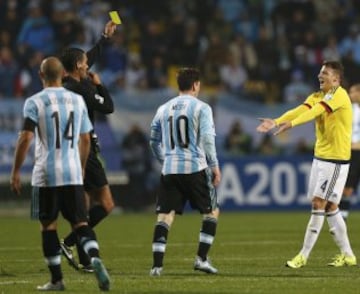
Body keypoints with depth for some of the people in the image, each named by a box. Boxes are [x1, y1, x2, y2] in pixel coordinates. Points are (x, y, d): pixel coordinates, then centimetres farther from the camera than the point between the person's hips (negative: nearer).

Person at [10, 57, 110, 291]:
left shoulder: (35, 102, -6)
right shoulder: (78, 100, 7)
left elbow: (26, 138, -13)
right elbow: (85, 140, 12)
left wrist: (16, 171, -6)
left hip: (46, 174, -3)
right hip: (73, 173, 3)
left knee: (49, 226, 7)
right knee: (80, 223, 6)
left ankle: (57, 279, 8)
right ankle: (95, 258, -21)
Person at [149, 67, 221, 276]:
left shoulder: (163, 109, 13)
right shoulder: (201, 108, -2)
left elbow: (154, 141, 18)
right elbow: (207, 139, -11)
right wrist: (215, 166, -5)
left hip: (170, 170, 4)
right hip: (195, 168, -4)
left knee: (165, 215, 2)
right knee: (211, 211, 13)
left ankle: (157, 264, -9)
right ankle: (202, 258, 4)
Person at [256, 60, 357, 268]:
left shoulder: (339, 95, -15)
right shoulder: (317, 96, 10)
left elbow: (316, 111, -30)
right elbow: (301, 110, -6)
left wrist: (292, 123, -43)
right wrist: (276, 122, -23)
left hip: (336, 160, -9)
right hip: (320, 156, 9)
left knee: (319, 204, -9)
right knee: (329, 207, 10)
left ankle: (304, 256, -7)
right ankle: (347, 255, 19)